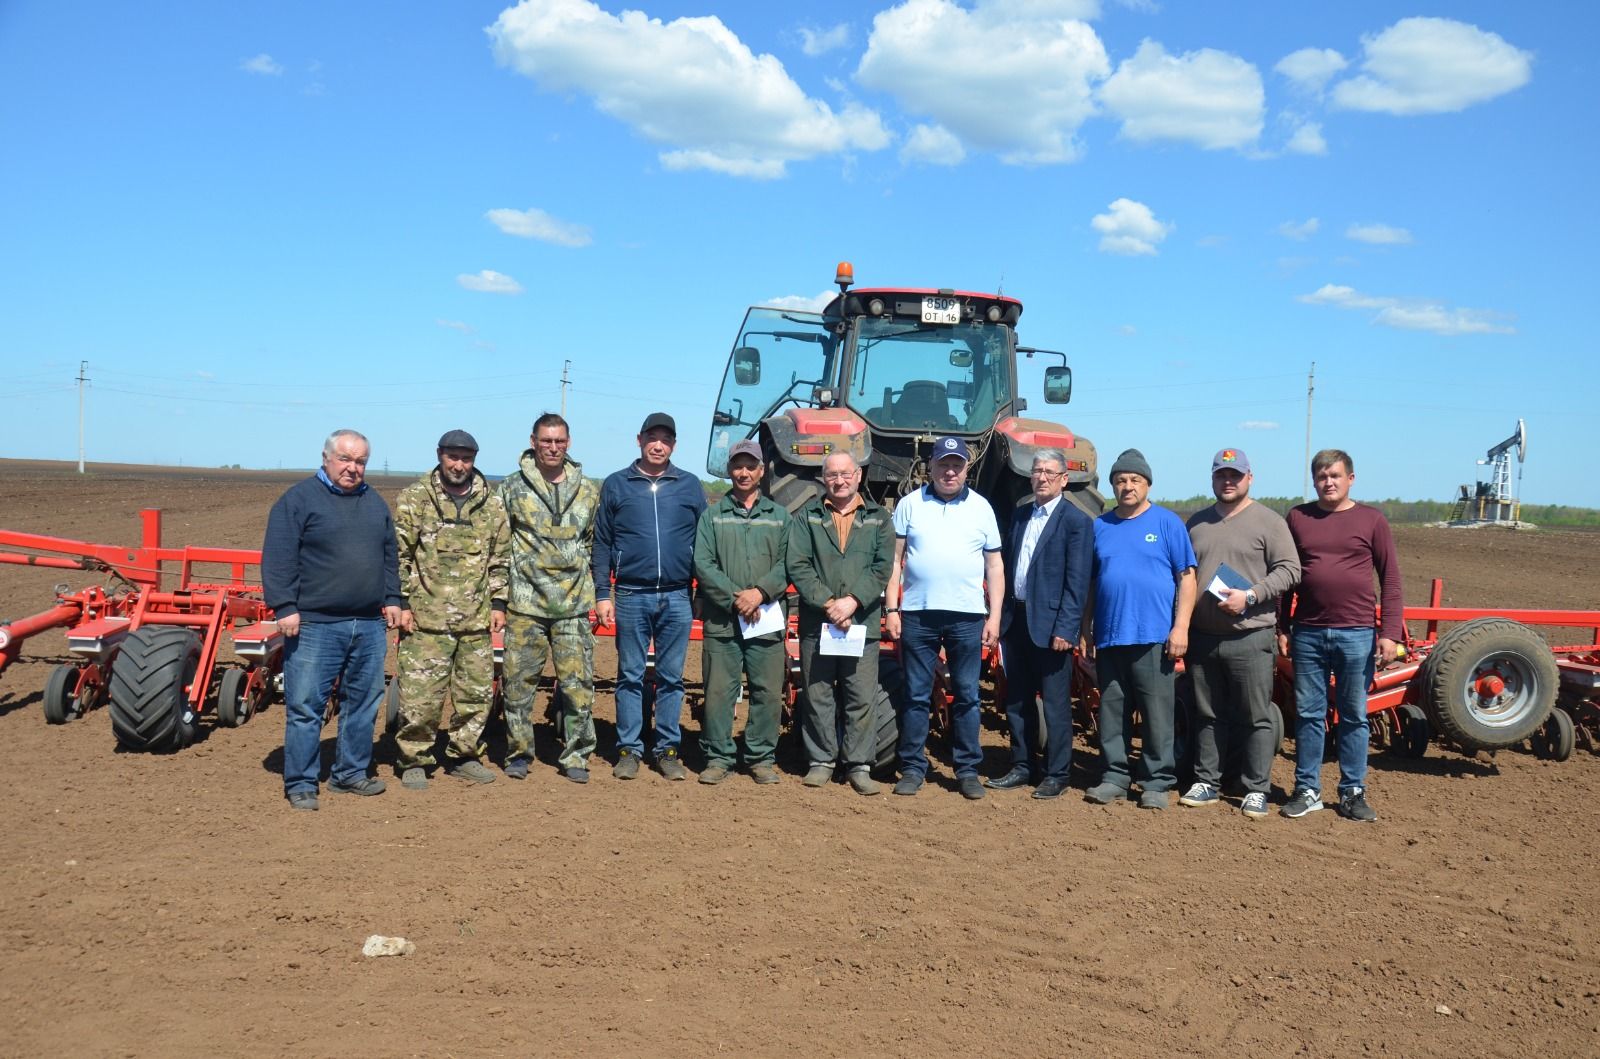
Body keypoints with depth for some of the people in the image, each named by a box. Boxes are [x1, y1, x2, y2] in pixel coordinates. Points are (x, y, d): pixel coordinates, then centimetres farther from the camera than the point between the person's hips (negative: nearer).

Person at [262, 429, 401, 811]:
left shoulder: (375, 502, 15)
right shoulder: (298, 499, -4)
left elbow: (390, 557, 22)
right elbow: (277, 559, -9)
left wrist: (392, 598, 13)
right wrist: (285, 607, -14)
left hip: (370, 625, 6)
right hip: (314, 625, -6)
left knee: (363, 703, 12)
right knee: (305, 706, -1)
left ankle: (351, 773, 25)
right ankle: (300, 784, 10)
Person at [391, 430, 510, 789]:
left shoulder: (491, 504, 9)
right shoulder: (413, 499, -1)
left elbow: (500, 559, 14)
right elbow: (398, 555, -1)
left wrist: (498, 604, 9)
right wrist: (401, 602, -5)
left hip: (476, 620, 4)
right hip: (426, 619, -3)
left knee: (477, 693, 9)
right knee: (419, 696, -2)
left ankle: (465, 756, 25)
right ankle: (413, 760, 14)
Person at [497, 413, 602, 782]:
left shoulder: (588, 491, 9)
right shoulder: (512, 488, 2)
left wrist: (593, 592, 14)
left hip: (573, 606, 1)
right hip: (525, 605, -1)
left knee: (577, 683, 1)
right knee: (519, 681, 5)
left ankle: (576, 755, 13)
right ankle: (519, 753, 20)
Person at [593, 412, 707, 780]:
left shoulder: (690, 485, 8)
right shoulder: (616, 485, 5)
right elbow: (602, 544, 5)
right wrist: (602, 594, -1)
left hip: (677, 598, 1)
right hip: (631, 597, -1)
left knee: (671, 678, 7)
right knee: (630, 676, 5)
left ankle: (668, 750, 15)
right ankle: (628, 750, 13)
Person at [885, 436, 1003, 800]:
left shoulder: (981, 507, 8)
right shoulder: (910, 504, 6)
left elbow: (994, 566, 9)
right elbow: (895, 559, 5)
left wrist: (994, 616, 2)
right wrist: (892, 609, -2)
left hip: (967, 616, 1)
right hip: (917, 614, 0)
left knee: (966, 696, 6)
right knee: (916, 695, 5)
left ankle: (968, 770, 15)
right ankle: (912, 768, 13)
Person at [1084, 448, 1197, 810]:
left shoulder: (1167, 523, 1)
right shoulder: (1100, 526, 11)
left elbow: (1186, 577, -1)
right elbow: (1088, 582, 15)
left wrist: (1180, 627, -10)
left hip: (1153, 637, -3)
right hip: (1109, 637, 4)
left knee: (1157, 714, 0)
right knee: (1112, 712, 9)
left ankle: (1157, 782, 10)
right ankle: (1114, 777, 18)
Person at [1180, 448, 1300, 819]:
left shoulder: (1268, 521, -1)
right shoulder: (1197, 522, 14)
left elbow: (1289, 569, -8)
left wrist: (1250, 596, -19)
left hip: (1249, 637, -4)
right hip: (1202, 636, 5)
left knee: (1256, 718, 1)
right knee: (1208, 716, 12)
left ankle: (1256, 791, 10)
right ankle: (1206, 784, 21)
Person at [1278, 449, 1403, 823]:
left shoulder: (1371, 520, 2)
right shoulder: (1298, 518, 7)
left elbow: (1390, 580, 1)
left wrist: (1390, 631, -6)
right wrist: (1282, 628, 8)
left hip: (1356, 634, -1)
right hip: (1308, 634, 2)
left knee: (1354, 717, 7)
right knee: (1308, 715, 7)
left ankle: (1353, 793, 17)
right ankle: (1307, 790, 16)